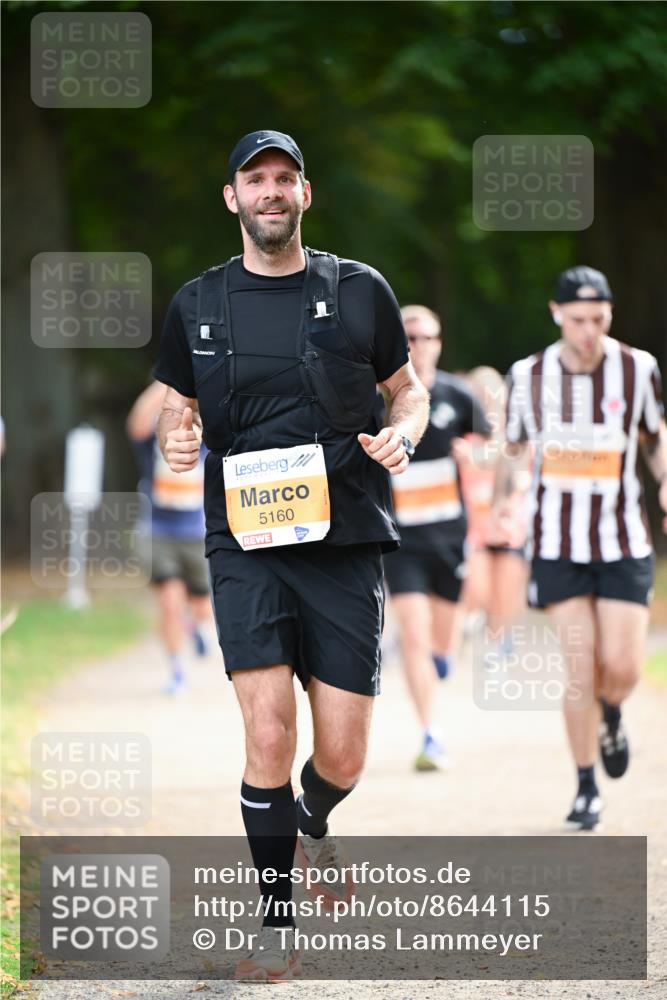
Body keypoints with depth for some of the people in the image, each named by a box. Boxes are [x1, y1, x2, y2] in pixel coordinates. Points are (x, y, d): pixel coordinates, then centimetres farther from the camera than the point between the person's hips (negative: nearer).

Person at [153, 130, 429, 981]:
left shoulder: (360, 291, 5)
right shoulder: (197, 305, 7)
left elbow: (406, 387, 17)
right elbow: (175, 409, 17)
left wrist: (402, 436, -5)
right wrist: (175, 438, -6)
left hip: (345, 543, 1)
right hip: (246, 544, 0)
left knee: (342, 758, 0)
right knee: (268, 735, -15)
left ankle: (312, 824, 37)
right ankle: (276, 922, 1)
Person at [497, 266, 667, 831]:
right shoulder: (528, 377, -1)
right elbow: (513, 447, 14)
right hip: (558, 545, 0)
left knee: (622, 669, -7)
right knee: (580, 667, -8)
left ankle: (611, 718, 31)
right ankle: (587, 789, 8)